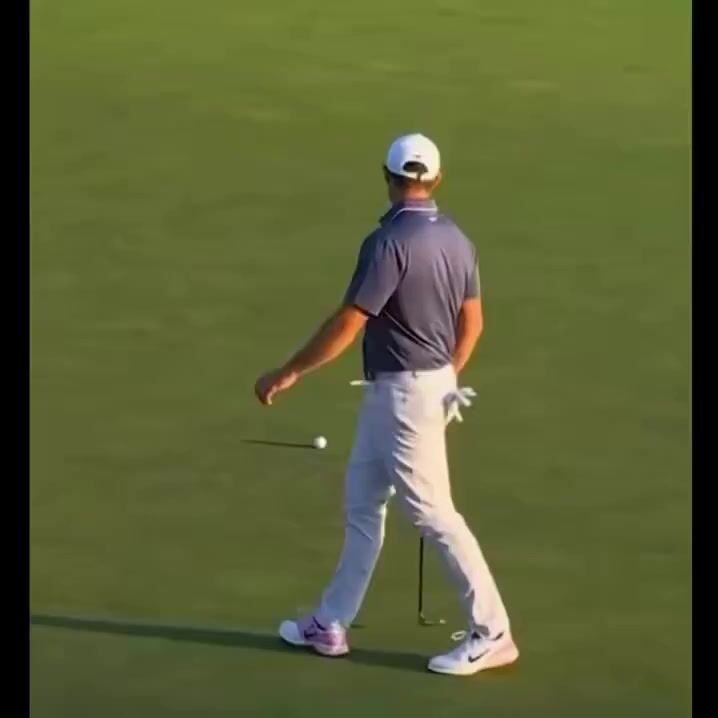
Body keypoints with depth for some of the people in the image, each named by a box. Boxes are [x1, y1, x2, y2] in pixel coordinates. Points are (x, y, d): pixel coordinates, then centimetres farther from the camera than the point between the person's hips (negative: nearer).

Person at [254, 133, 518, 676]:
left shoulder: (389, 242, -20)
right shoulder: (455, 239, 5)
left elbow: (347, 325, -21)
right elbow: (473, 323, 12)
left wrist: (288, 374, -12)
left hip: (402, 391, -9)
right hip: (433, 384, 9)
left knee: (432, 512, -4)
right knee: (362, 505, 16)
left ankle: (491, 633, -1)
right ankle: (331, 624, 22)